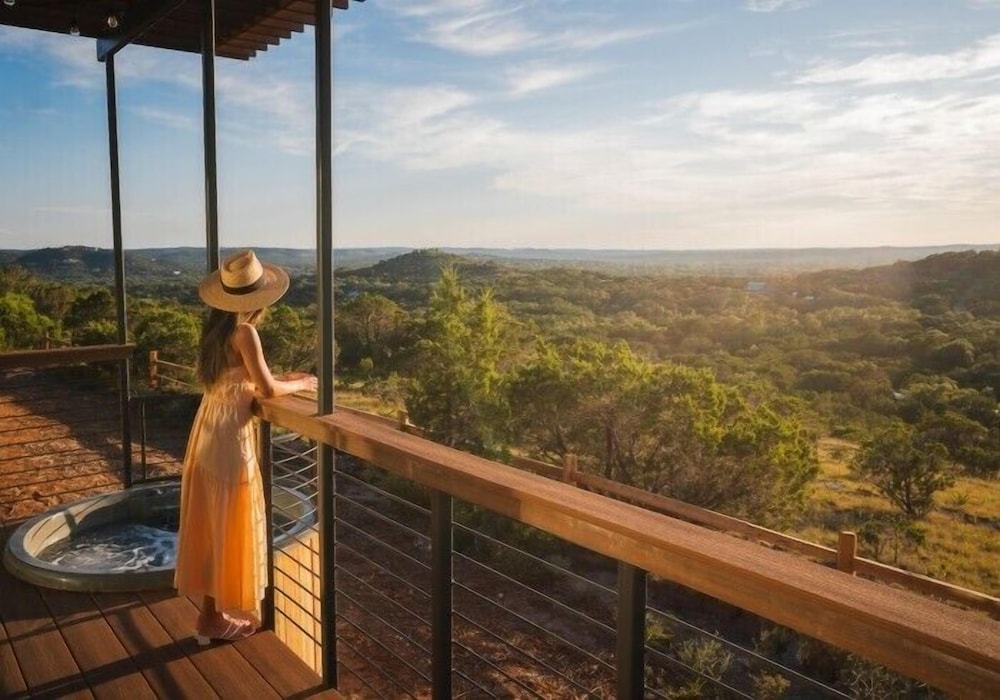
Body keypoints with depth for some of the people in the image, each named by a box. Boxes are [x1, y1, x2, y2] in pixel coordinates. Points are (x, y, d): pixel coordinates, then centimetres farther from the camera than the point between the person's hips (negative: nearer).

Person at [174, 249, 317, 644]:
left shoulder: (216, 328, 7)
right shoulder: (244, 332, -18)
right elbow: (266, 389, -19)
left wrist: (283, 379, 15)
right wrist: (298, 385, -1)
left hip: (208, 430, 9)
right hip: (230, 436, -9)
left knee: (210, 524, 15)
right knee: (228, 526, 4)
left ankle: (211, 611, 28)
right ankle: (216, 617, 17)